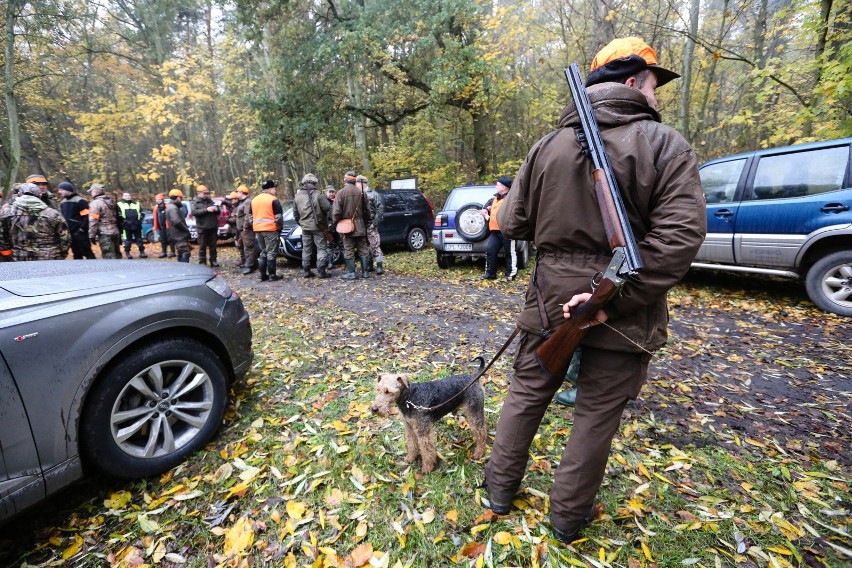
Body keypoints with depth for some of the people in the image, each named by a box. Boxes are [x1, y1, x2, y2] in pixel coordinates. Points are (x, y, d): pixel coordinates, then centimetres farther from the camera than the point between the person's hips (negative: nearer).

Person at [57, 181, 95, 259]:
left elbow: (87, 216, -15)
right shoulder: (63, 202, 15)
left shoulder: (80, 201, -10)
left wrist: (83, 228, -19)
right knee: (76, 253, 13)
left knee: (87, 252, -6)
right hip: (69, 232, 8)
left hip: (80, 232, -8)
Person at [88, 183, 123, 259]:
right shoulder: (111, 202, 17)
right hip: (115, 232, 8)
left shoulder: (95, 203, -8)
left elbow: (93, 221, -14)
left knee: (109, 256, -8)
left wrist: (92, 235, -10)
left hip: (105, 234, -8)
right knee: (117, 255, 14)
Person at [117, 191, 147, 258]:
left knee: (139, 238, 5)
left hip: (137, 225, 2)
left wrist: (140, 219, 1)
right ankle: (127, 252, 12)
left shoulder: (137, 204, 16)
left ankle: (142, 252, 10)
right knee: (127, 239, 2)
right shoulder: (120, 204, 8)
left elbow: (141, 212, 16)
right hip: (126, 225, -2)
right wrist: (123, 220, -9)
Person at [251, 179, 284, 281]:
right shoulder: (273, 200, -8)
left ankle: (263, 275, 14)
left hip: (257, 229, 7)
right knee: (271, 253, -2)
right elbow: (278, 217, -11)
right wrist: (279, 227, 1)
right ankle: (272, 275, -1)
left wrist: (254, 227, 22)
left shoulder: (254, 200, 16)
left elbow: (251, 216, 18)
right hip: (270, 229, -7)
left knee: (263, 252, 14)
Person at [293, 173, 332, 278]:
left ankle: (306, 271, 15)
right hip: (318, 226, -5)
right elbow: (327, 207, -16)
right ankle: (321, 271, -3)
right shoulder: (318, 195, -12)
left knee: (306, 249, 13)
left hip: (305, 227, 5)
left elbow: (295, 213, 10)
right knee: (321, 248, 2)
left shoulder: (297, 196, 6)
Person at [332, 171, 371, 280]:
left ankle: (351, 273, 5)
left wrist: (335, 222, 3)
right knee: (363, 249, 9)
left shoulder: (341, 192, -9)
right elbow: (367, 210, 8)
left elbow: (336, 211, -11)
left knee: (349, 250, 3)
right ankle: (365, 272, 11)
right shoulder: (361, 192, 3)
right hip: (360, 226, 4)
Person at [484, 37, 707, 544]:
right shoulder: (665, 144, -6)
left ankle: (502, 488, 36)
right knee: (597, 415, 14)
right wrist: (614, 301, -18)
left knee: (526, 393, 18)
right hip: (623, 314, -2)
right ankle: (569, 515, 33)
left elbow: (513, 224, 4)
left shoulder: (548, 146, 2)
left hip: (550, 300, 3)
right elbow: (680, 235, -19)